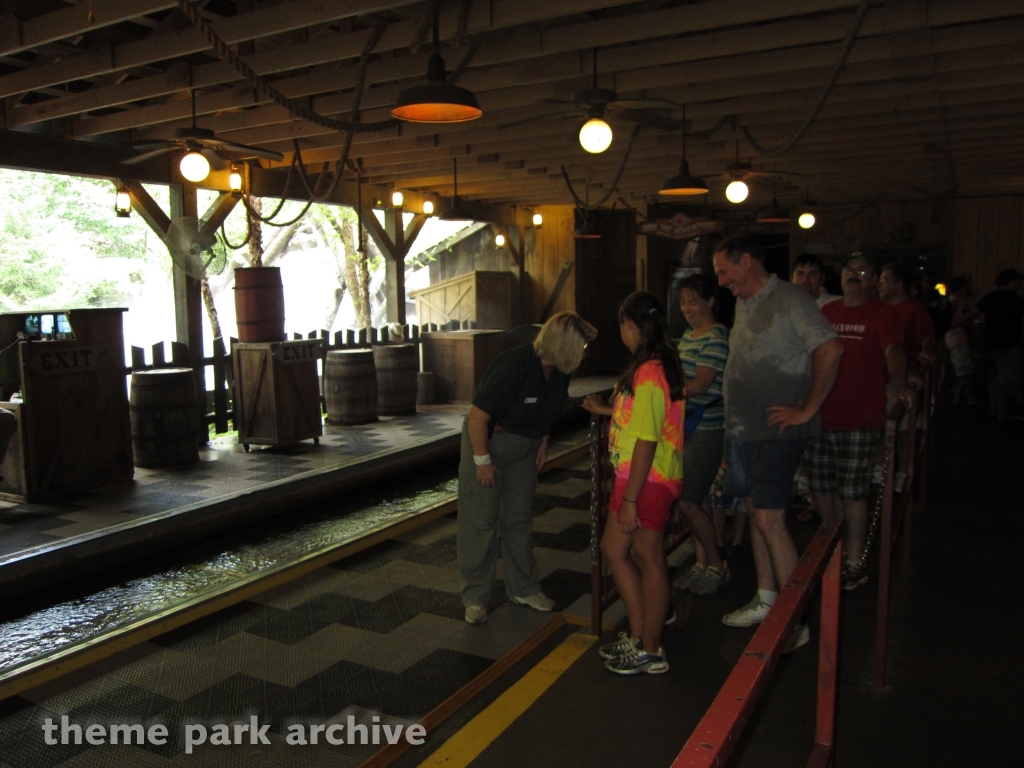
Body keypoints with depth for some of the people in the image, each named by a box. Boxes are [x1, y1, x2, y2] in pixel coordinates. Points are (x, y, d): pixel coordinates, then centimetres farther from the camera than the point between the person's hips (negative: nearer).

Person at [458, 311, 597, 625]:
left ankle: (523, 587, 27)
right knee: (480, 520, -1)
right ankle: (475, 597, 11)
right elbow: (477, 415, -27)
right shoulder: (513, 366, -31)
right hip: (487, 440, -6)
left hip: (525, 446, 7)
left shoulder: (559, 371, -9)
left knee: (519, 517, 14)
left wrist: (543, 441, 9)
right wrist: (482, 460, -22)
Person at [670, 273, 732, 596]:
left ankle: (717, 566, 12)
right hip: (688, 427, 9)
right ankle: (701, 563, 26)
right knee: (696, 499, 14)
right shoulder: (689, 335, 13)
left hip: (706, 430, -9)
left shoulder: (717, 337, -14)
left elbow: (701, 385, -23)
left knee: (688, 501, -6)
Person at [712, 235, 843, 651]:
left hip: (776, 431, -9)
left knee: (770, 519, -8)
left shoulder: (789, 299, -13)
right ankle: (765, 602, 26)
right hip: (744, 429, 9)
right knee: (756, 512, 14)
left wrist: (806, 410, -19)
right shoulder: (744, 304, 14)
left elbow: (830, 349, -22)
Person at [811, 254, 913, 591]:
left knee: (852, 492, -1)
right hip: (820, 416, 5)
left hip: (860, 421, -5)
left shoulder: (883, 313, -2)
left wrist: (899, 383, -36)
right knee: (821, 487, 12)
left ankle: (855, 563, 13)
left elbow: (893, 350, -18)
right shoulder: (826, 312, 14)